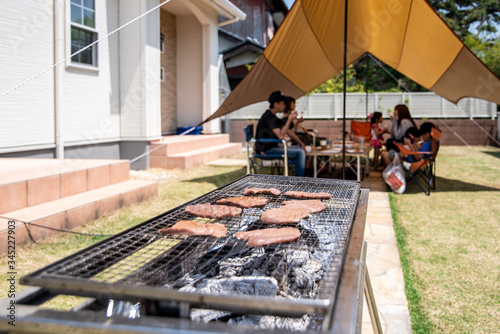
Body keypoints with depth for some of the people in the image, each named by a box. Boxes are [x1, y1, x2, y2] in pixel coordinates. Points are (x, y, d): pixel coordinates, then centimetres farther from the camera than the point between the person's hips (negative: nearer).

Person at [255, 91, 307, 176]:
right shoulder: (269, 117, -18)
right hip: (267, 150, -11)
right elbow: (281, 136, -30)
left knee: (300, 148, 13)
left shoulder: (273, 117, 15)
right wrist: (289, 120, -25)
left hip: (272, 147, 11)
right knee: (300, 153, -17)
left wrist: (301, 143, 12)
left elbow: (288, 131, 20)